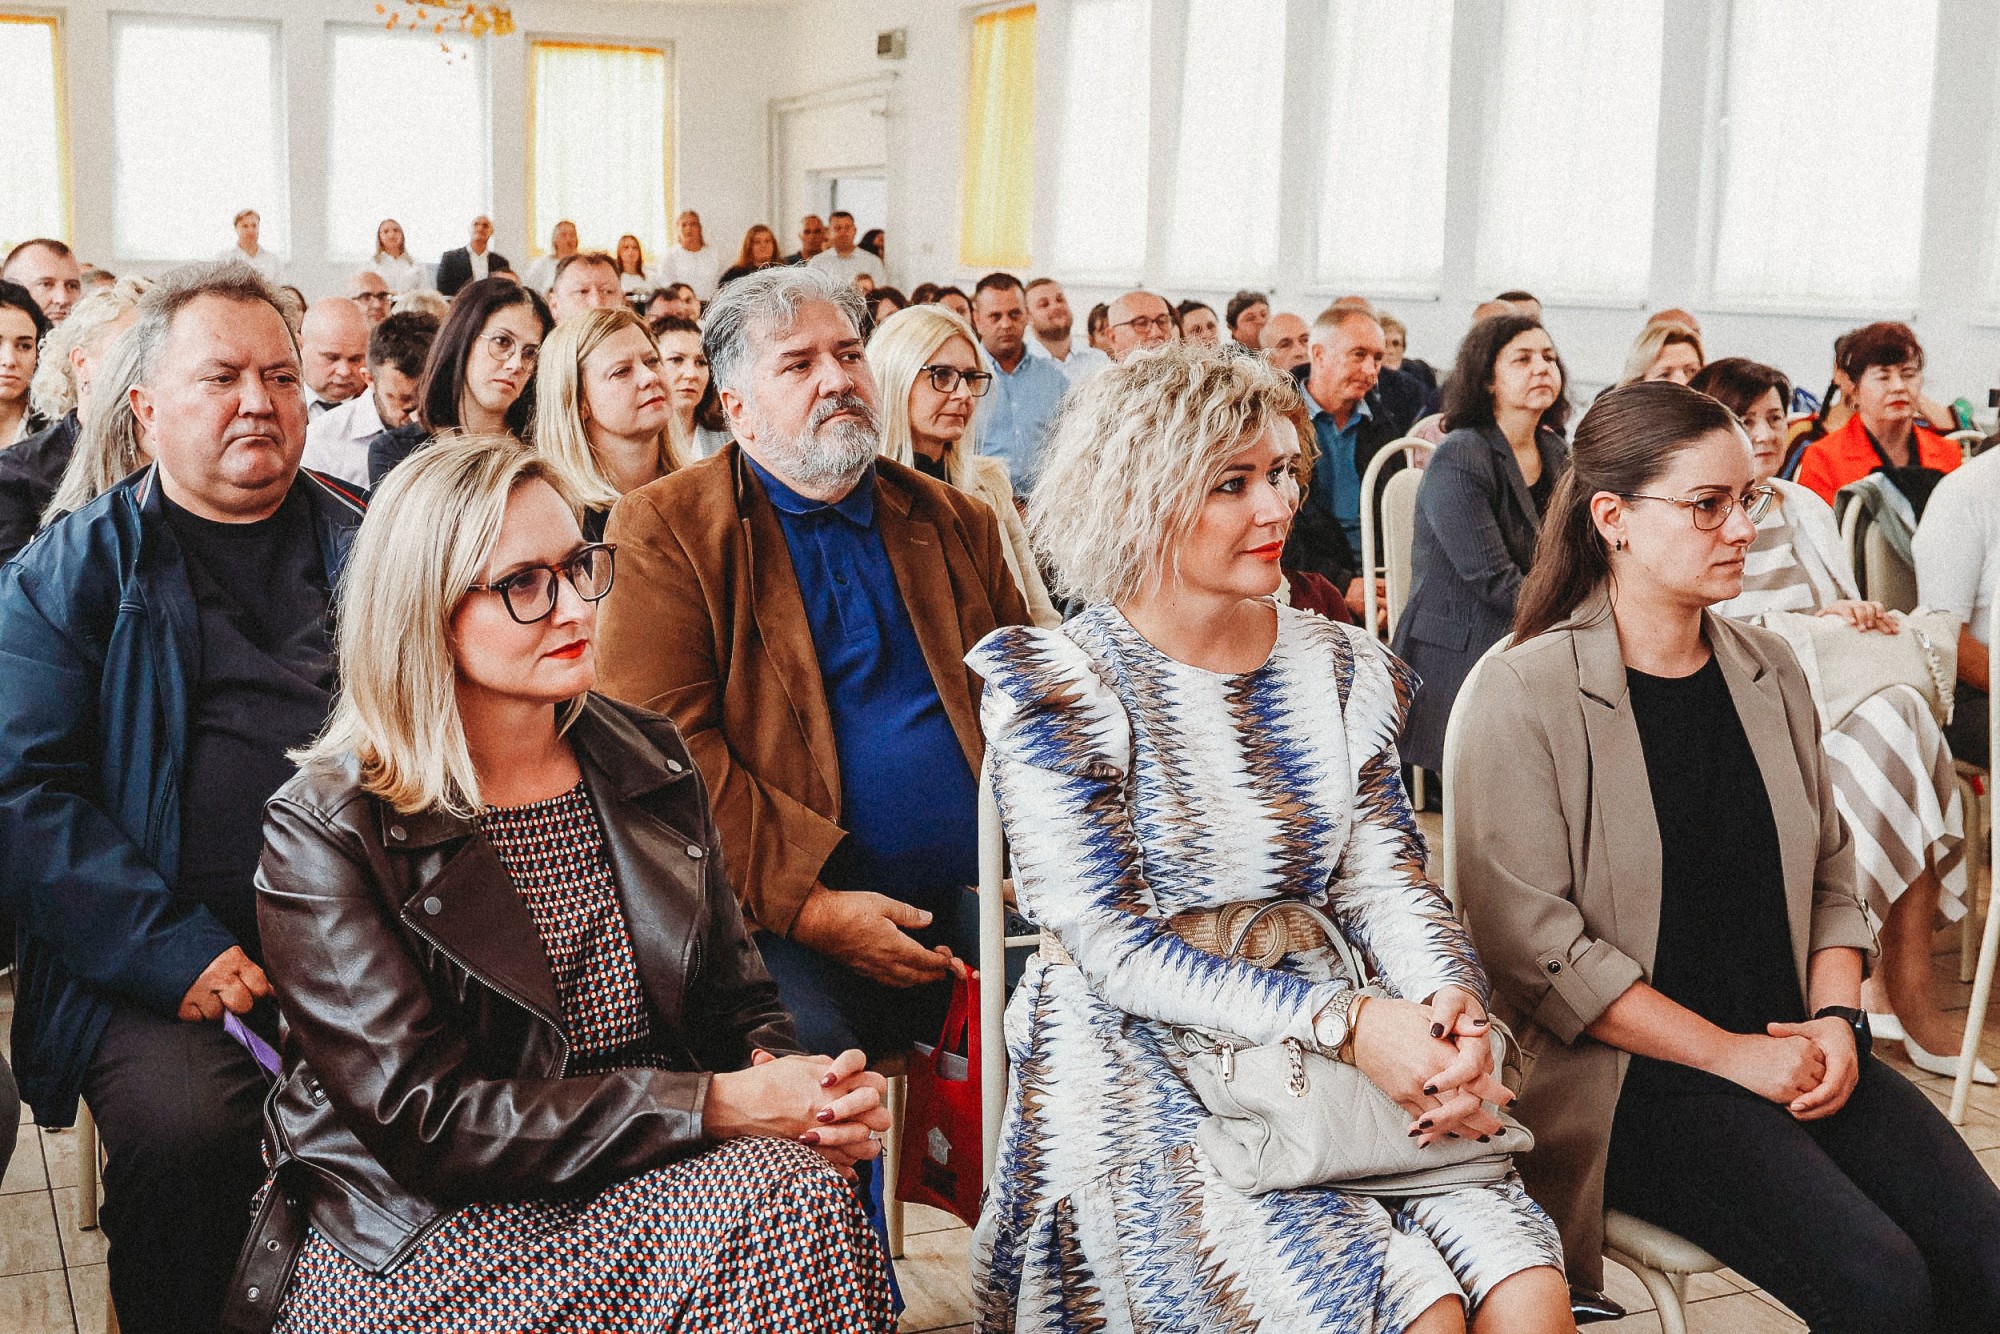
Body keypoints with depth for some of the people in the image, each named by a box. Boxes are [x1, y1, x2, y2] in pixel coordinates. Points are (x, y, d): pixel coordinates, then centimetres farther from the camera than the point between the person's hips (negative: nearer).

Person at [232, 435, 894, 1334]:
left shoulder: (651, 762, 7)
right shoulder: (324, 833, -10)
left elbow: (736, 1006, 11)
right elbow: (425, 1117, -17)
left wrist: (788, 1083, -15)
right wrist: (716, 1107, -23)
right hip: (413, 1238, -6)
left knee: (802, 1196, -26)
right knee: (781, 1196, -27)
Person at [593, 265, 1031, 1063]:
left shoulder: (958, 524, 19)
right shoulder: (663, 532, 3)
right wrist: (812, 906, -16)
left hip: (973, 907, 5)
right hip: (780, 922, -5)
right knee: (806, 1054, -33)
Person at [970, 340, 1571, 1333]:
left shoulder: (1335, 667, 10)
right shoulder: (1058, 684, -6)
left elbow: (1387, 879, 6)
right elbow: (1113, 950, -13)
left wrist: (1453, 1008, -16)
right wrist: (1343, 1020, -23)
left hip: (1336, 1056, 5)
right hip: (1146, 1084, -5)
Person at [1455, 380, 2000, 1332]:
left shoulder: (1769, 673, 12)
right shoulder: (1523, 695, -9)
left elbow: (1831, 877, 17)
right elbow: (1533, 944, -14)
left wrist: (1834, 1021, -2)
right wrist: (1729, 1053, -13)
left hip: (1794, 1053, 6)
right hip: (1631, 1076, -6)